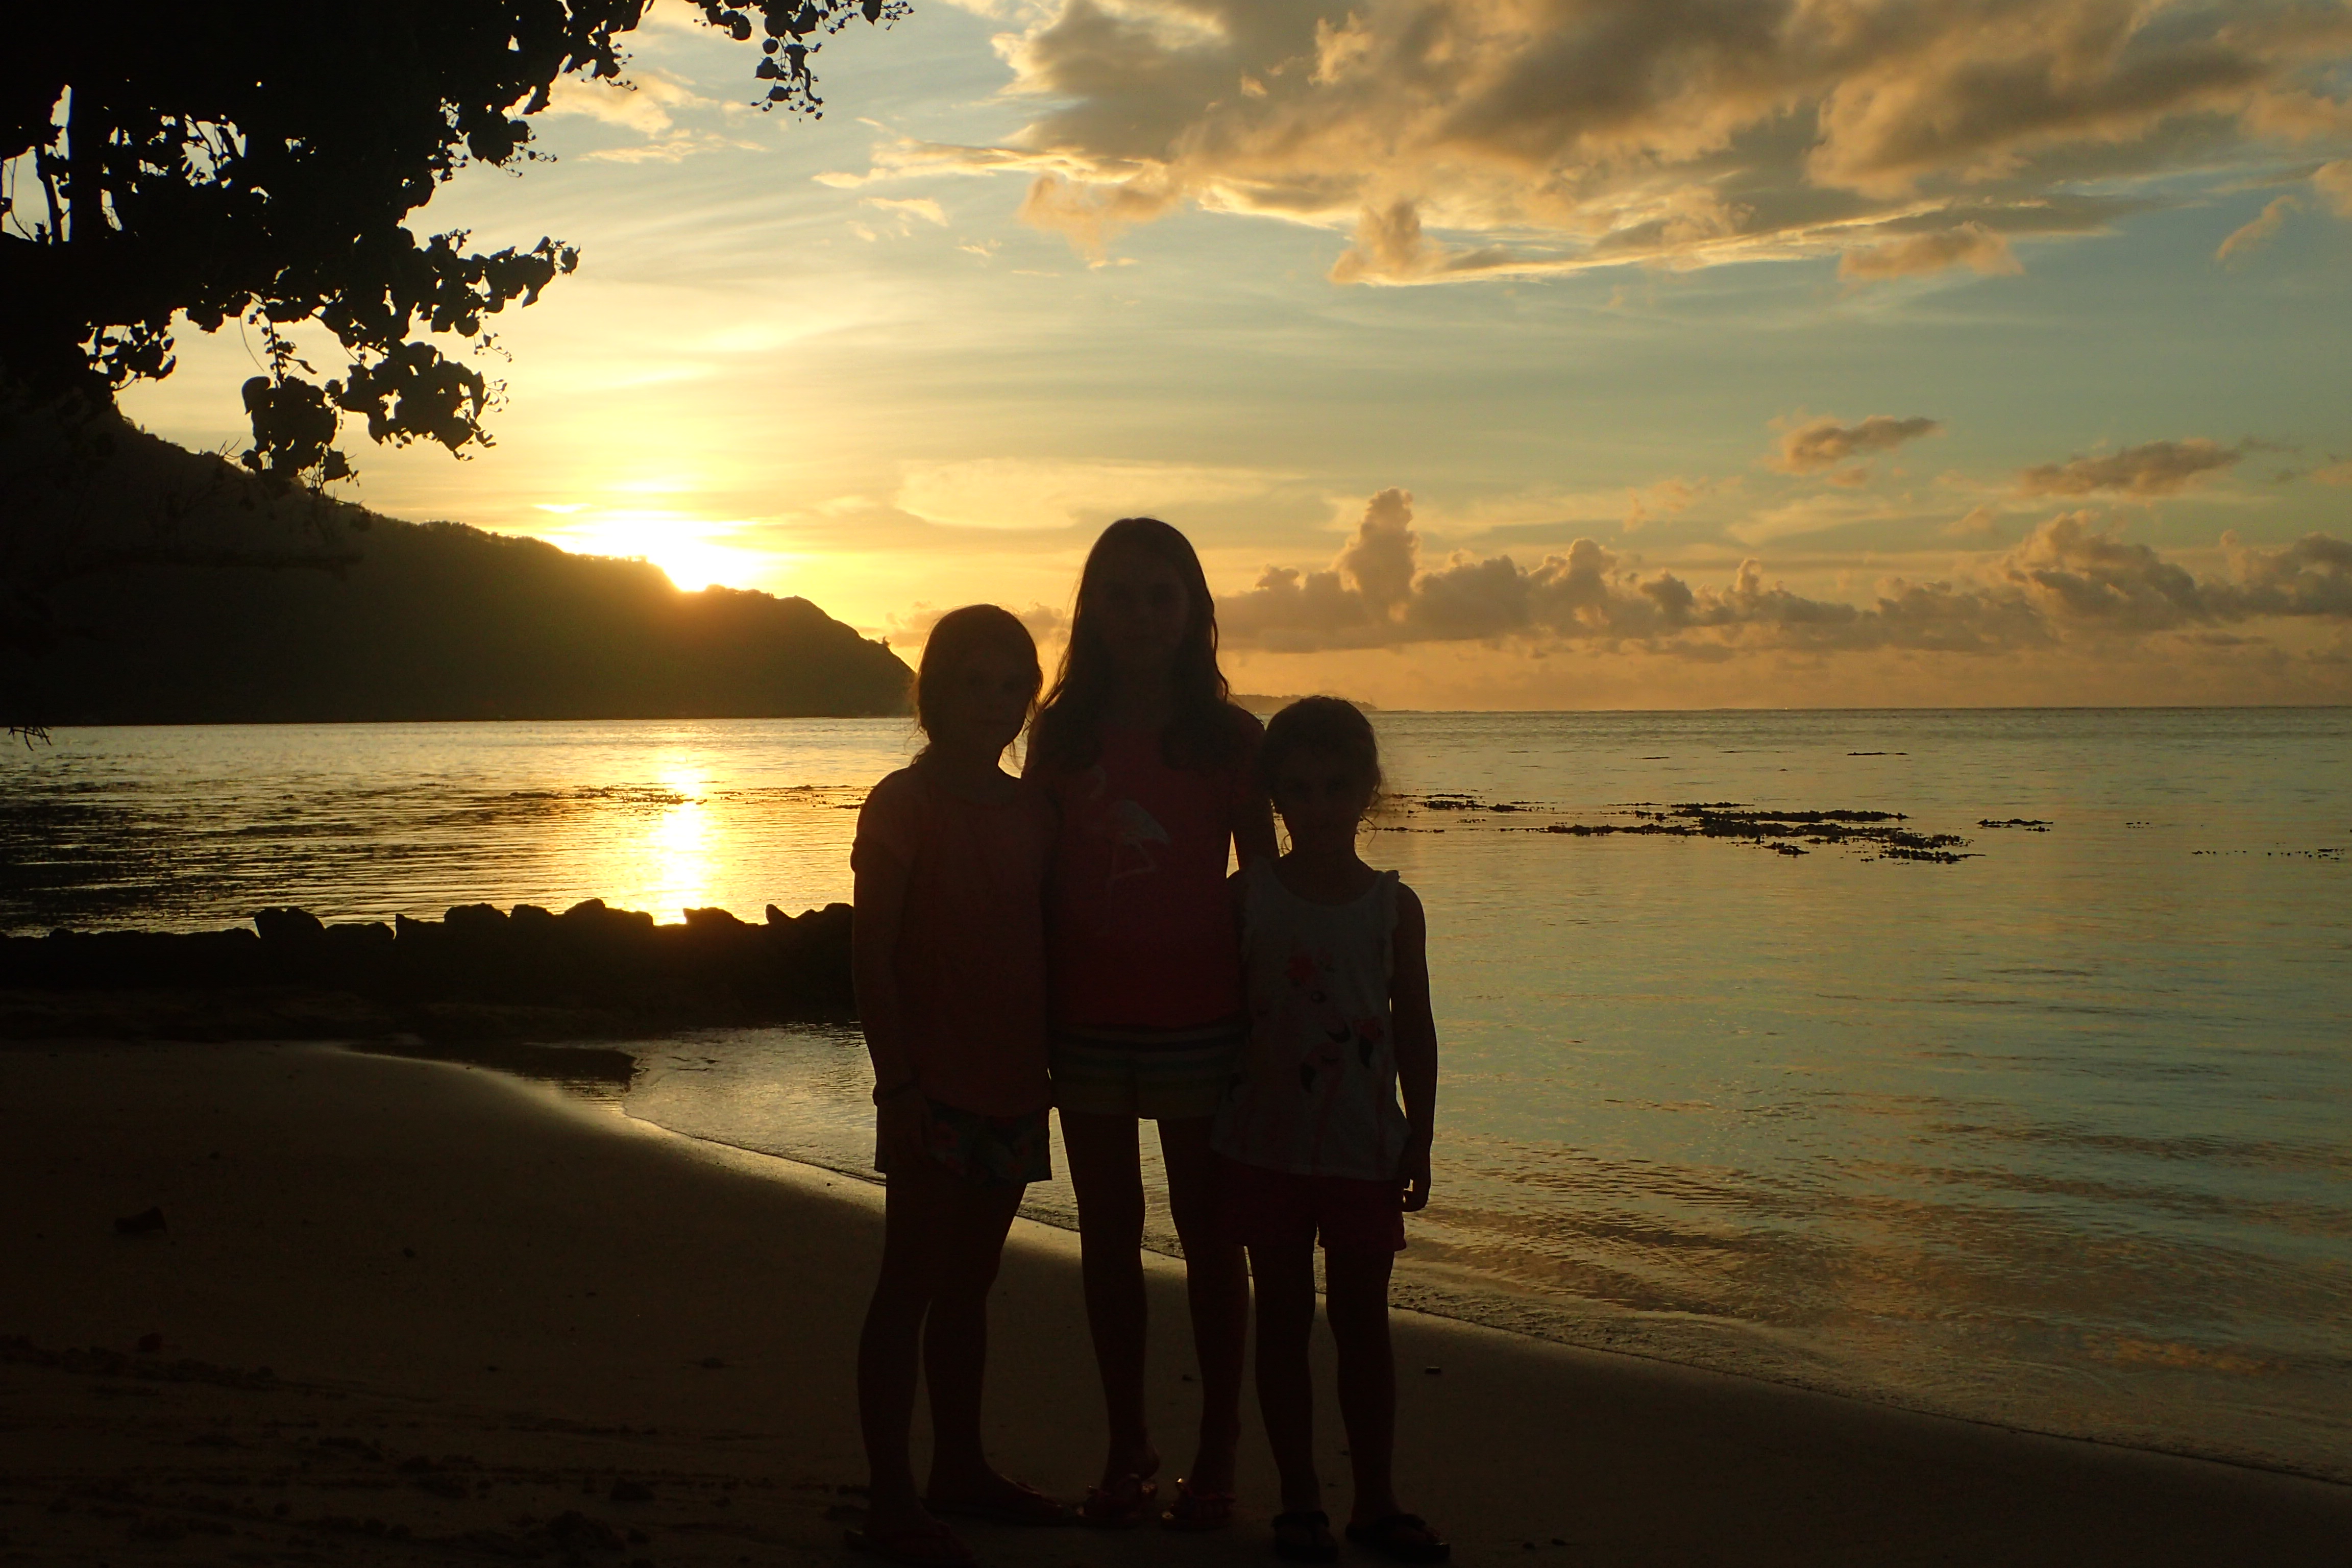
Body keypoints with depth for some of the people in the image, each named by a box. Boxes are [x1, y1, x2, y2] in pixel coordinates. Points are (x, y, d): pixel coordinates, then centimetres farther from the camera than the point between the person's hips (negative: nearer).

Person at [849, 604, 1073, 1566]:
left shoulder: (1031, 810, 10)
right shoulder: (904, 803, -8)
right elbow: (871, 953, -11)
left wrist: (1050, 1064, 11)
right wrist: (896, 1082, -15)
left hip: (1011, 1085, 7)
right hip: (933, 1086, -6)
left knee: (970, 1282, 16)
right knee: (911, 1286, -2)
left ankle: (960, 1469, 28)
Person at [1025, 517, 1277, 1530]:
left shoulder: (1229, 736, -3)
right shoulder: (1060, 732, 4)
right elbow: (1039, 882, 6)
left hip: (1200, 1019, -2)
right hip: (1085, 1020, 2)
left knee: (1208, 1235, 6)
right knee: (1108, 1237, 10)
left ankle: (1215, 1455, 17)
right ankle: (1126, 1452, 22)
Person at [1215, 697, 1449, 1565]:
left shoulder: (1394, 906, 0)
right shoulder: (1248, 895, -2)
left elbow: (1414, 1030, 3)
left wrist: (1419, 1140, 0)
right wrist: (1213, 1124, -1)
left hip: (1365, 1149, 0)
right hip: (1267, 1145, 0)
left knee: (1363, 1322, 8)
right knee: (1284, 1318, 8)